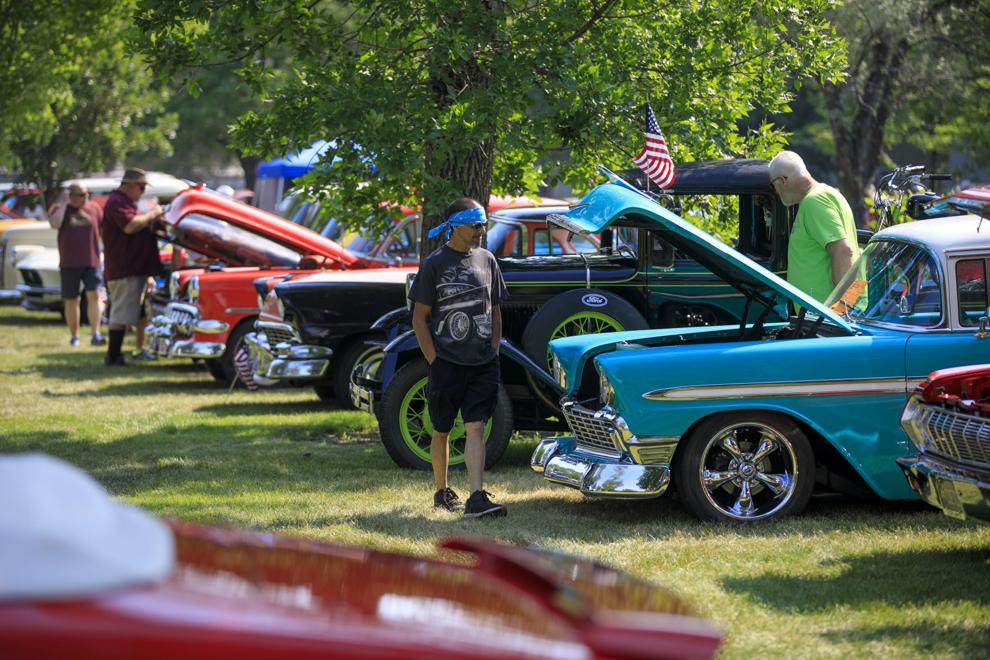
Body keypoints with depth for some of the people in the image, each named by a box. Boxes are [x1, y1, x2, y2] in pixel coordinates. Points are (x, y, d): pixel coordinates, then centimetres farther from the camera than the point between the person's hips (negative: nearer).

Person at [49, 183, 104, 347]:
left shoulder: (95, 208, 6)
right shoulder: (62, 209, 2)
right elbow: (55, 224, -18)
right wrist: (63, 203, -14)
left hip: (91, 261, 0)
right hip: (69, 263, 0)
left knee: (94, 295, -13)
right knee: (71, 300, 7)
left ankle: (95, 334, -16)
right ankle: (74, 336, 19)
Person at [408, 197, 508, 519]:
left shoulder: (486, 260, 9)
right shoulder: (434, 264, -5)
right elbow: (420, 317, -4)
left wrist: (494, 353, 8)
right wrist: (434, 362, -10)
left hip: (482, 363, 3)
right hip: (447, 362, -3)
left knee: (476, 429, -7)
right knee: (442, 431, 9)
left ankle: (477, 498, -14)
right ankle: (442, 493, 25)